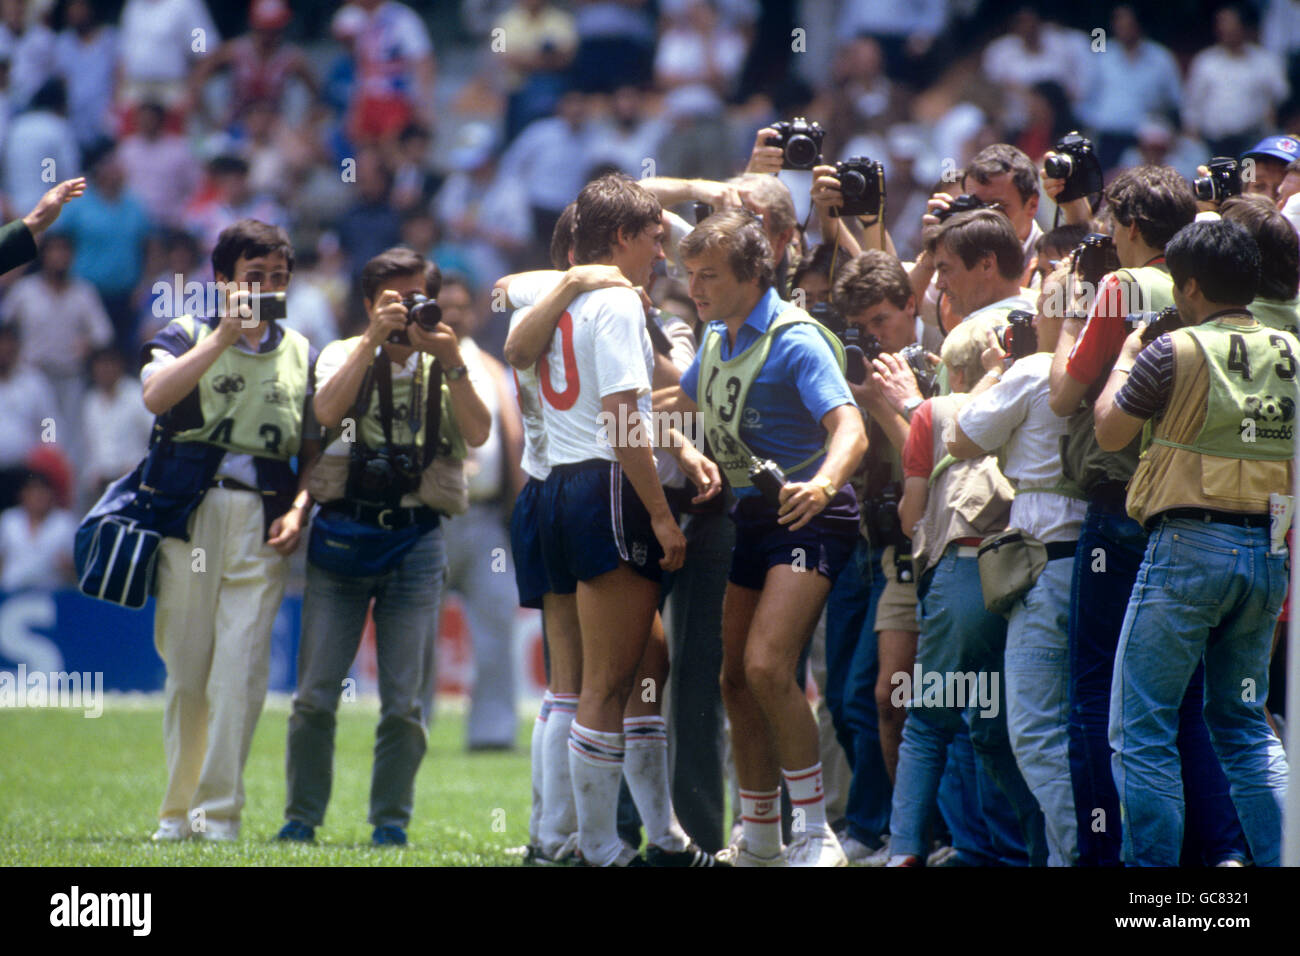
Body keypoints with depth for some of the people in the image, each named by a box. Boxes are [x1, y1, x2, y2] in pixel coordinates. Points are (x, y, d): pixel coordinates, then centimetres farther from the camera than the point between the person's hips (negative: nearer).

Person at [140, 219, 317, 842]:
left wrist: (299, 506, 0)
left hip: (264, 524, 1)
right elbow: (155, 394, -14)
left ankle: (219, 813, -6)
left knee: (241, 671, -9)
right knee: (185, 669, 2)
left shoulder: (300, 354, 16)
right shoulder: (189, 336, 8)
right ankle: (178, 809, 13)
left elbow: (313, 449, 18)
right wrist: (226, 335, -17)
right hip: (189, 511, -1)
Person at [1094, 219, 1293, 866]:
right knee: (1245, 724, 16)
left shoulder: (1176, 352, -9)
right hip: (1270, 551, 6)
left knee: (1141, 728, 0)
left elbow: (1109, 431, 1)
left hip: (1190, 545, -6)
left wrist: (1124, 362, 16)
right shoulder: (1290, 355, 7)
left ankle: (1152, 865, -4)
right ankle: (1275, 860, 8)